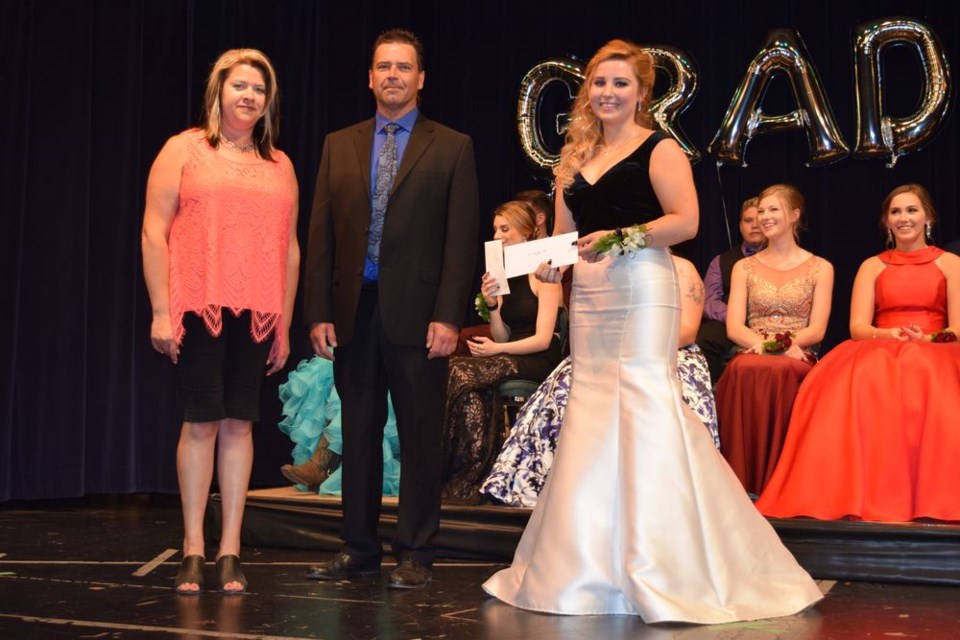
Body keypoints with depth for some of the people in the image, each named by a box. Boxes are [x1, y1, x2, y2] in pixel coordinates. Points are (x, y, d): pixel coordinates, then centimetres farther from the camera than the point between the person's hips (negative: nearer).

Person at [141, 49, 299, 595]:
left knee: (240, 423, 3)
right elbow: (154, 231, 0)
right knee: (201, 422, -1)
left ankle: (231, 551, 10)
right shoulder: (184, 150, 6)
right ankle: (193, 550, 8)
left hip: (257, 315, 3)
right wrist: (161, 312, -8)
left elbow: (290, 247, 14)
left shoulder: (280, 165, 14)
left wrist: (285, 325, 10)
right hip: (199, 308, -2)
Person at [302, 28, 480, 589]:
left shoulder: (452, 148, 3)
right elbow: (321, 234, 9)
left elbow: (462, 240, -3)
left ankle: (416, 554, 13)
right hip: (353, 311, 3)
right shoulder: (339, 145, 12)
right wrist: (319, 312, 1)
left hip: (417, 313, -3)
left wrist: (448, 317, -11)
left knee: (420, 437, 3)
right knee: (359, 435, 10)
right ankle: (360, 548, 20)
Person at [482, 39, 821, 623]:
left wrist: (620, 239, -17)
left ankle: (665, 573, -4)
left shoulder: (658, 149, -1)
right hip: (588, 296, 7)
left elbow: (686, 220, -12)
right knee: (590, 410, 6)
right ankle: (590, 568, 15)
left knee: (644, 405, -10)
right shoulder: (575, 158, 18)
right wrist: (550, 262, 1)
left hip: (642, 291, -7)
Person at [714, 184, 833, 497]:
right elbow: (734, 328, 4)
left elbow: (816, 330, 1)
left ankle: (775, 481, -33)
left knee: (780, 371, -39)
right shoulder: (744, 268, 17)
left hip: (798, 362, -1)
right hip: (752, 356, 1)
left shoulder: (820, 268, 12)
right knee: (744, 371, -37)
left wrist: (776, 343, -18)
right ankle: (744, 480, -35)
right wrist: (767, 344, -17)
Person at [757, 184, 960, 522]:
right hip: (880, 353, 2)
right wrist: (890, 335, -16)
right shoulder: (872, 267, 20)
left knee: (922, 378, -41)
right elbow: (858, 327, 6)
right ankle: (871, 493, -39)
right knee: (862, 378, -37)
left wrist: (926, 339, -19)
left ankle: (928, 497, -38)